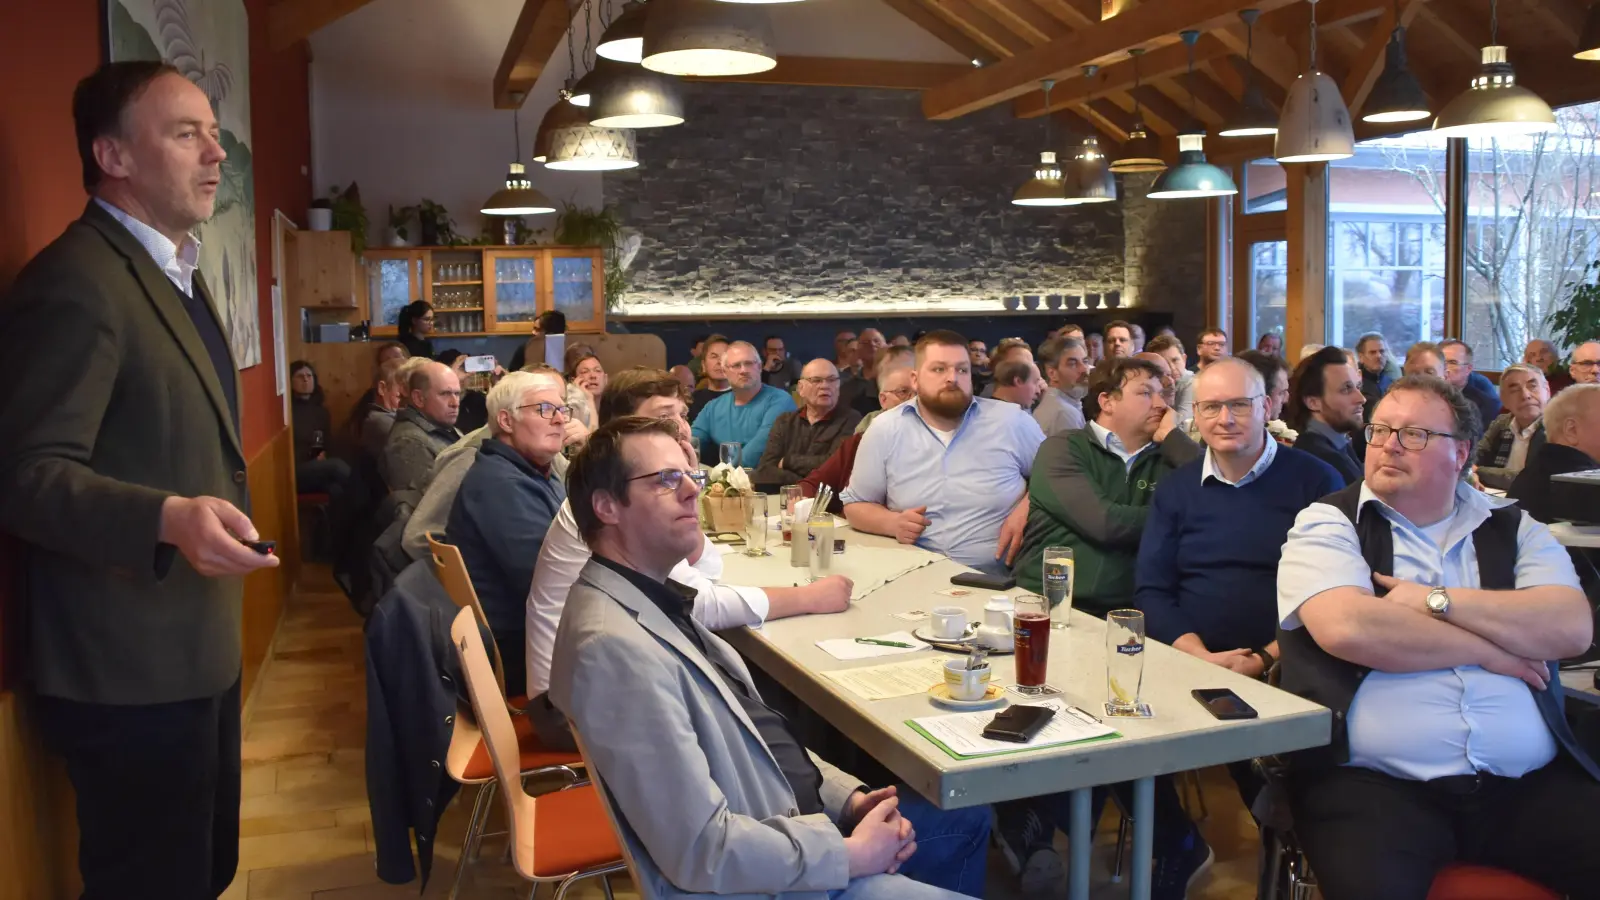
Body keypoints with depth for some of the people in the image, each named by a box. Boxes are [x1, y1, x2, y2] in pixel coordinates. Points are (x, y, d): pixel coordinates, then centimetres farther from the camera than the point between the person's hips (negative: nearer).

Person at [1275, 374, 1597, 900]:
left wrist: (1436, 601, -8)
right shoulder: (1328, 524, 4)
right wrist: (1488, 650, -4)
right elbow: (1346, 629, -14)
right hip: (1373, 784, -4)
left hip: (1529, 785, 4)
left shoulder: (1513, 529, 15)